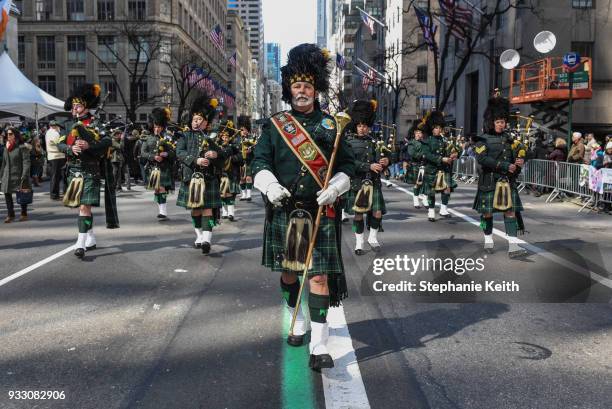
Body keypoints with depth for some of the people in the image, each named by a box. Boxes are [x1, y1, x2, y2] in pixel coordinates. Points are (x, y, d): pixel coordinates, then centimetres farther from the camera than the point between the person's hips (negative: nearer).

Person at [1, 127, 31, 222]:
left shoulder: (22, 147, -8)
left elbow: (26, 162, -14)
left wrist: (24, 176, -21)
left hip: (19, 175, -6)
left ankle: (24, 214, 17)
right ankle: (10, 215, 9)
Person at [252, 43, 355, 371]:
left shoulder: (330, 126, 6)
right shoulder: (275, 125, 6)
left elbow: (347, 165, 8)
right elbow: (260, 163, 2)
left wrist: (334, 188, -11)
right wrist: (271, 187, -18)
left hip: (320, 213, -1)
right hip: (283, 211, 2)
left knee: (320, 277, -7)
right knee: (288, 272, 15)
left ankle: (319, 347, -4)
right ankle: (298, 323, 40)